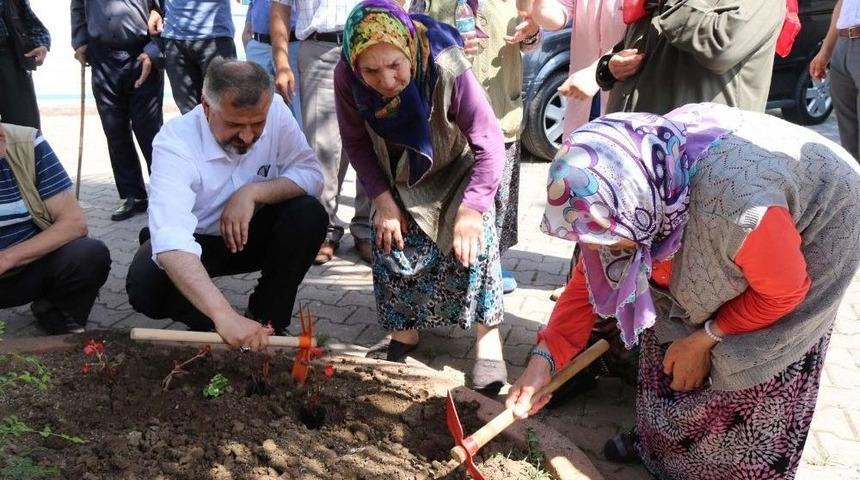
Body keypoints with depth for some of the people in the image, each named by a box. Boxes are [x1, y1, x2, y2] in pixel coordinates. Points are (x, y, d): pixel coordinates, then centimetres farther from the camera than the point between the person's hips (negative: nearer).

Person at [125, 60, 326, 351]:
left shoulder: (275, 111, -20)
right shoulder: (175, 142, -32)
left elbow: (311, 175, -17)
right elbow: (170, 240, -45)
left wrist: (253, 192, -35)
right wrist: (223, 314, -58)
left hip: (252, 235, 3)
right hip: (193, 241, -2)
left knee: (309, 215, -26)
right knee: (146, 286, -32)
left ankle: (265, 317, -5)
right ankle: (207, 324, 2)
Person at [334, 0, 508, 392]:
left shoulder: (446, 68, -37)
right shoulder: (346, 78, -27)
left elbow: (489, 143, -30)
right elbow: (357, 143, -11)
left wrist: (470, 210, -34)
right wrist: (383, 200, -16)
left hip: (456, 171, -3)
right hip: (399, 179, 3)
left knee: (473, 238, -20)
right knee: (389, 242, -2)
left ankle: (488, 336, -5)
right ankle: (403, 330, 19)